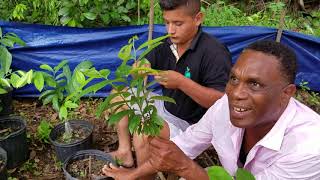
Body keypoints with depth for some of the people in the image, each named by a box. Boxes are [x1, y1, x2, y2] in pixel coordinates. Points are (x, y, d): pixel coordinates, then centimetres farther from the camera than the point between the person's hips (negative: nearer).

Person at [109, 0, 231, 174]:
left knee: (143, 135, -30)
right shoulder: (167, 44, -3)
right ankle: (125, 151, 7)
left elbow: (222, 101, -28)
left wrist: (181, 82, -35)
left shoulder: (214, 52, -24)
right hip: (165, 107, 8)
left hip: (190, 122, -8)